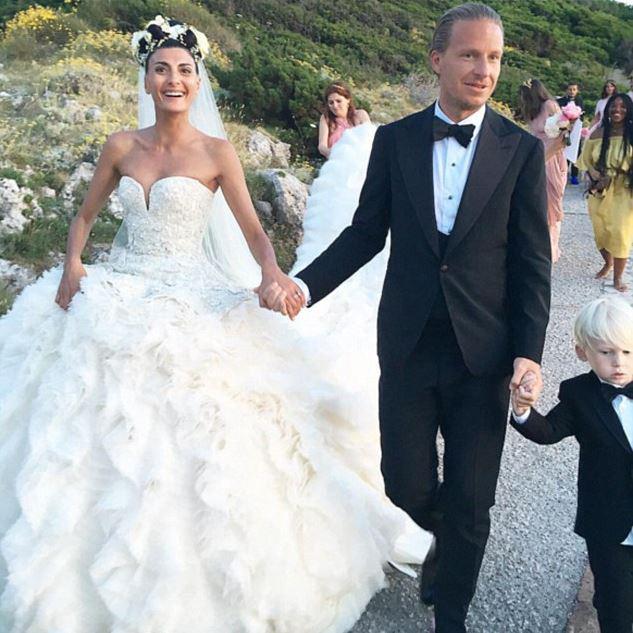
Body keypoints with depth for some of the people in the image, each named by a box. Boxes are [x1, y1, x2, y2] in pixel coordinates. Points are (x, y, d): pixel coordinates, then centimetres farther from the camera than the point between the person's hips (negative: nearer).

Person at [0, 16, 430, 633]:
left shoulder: (216, 153, -3)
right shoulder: (121, 147, 6)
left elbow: (253, 231, -8)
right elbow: (84, 216, 14)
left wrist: (272, 271, -29)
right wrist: (72, 265, -3)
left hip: (190, 305, -3)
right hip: (117, 299, 4)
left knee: (185, 445, -3)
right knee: (102, 439, 7)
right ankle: (102, 579, 28)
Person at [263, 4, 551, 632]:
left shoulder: (522, 150, -3)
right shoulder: (394, 139, 1)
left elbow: (532, 262, -3)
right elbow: (366, 232, 5)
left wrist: (529, 353, -11)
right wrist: (304, 284, -8)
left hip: (484, 351, -1)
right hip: (408, 345, 1)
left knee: (469, 504, 7)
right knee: (405, 485, 10)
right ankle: (442, 542, 46)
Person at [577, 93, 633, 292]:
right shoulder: (598, 133, 1)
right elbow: (587, 160, 6)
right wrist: (596, 178, -8)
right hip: (600, 191, 3)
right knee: (600, 230, 13)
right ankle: (608, 263, 41)